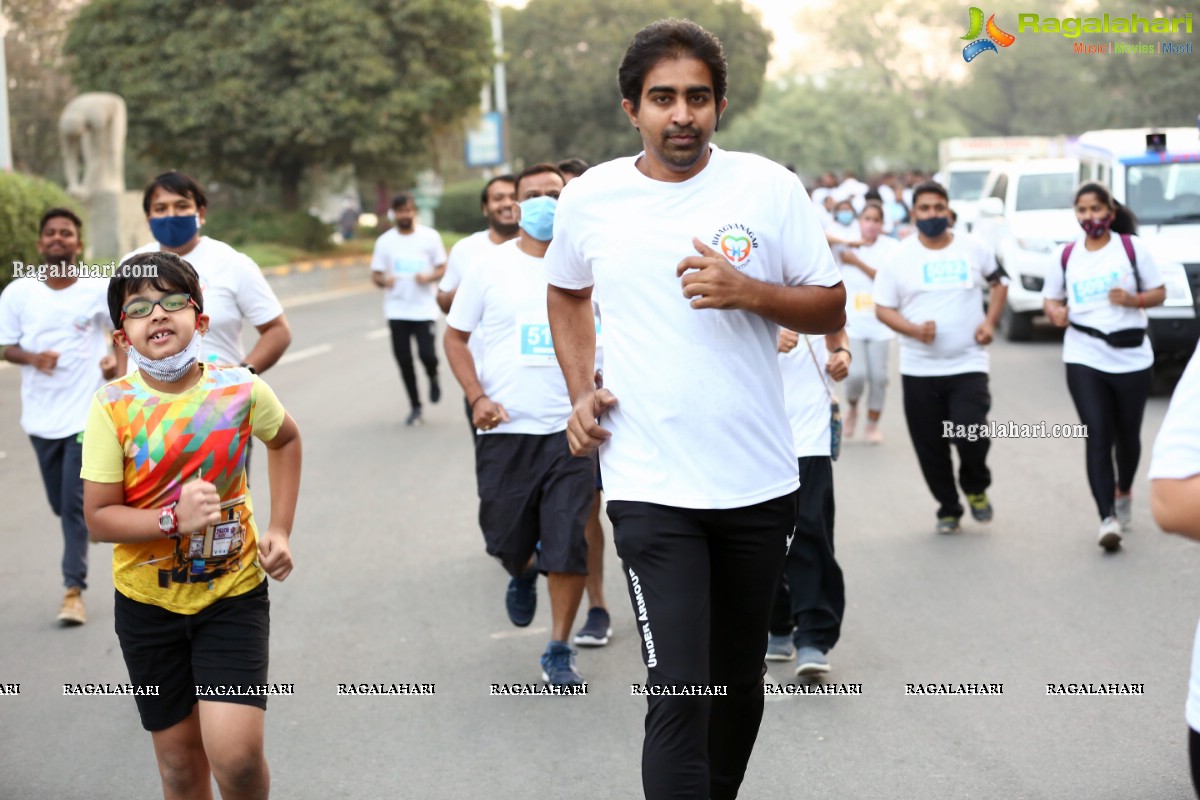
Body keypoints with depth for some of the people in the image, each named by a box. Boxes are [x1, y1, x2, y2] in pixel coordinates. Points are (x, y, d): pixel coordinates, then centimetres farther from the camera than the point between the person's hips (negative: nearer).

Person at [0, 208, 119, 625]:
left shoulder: (99, 290, -6)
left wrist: (116, 359, -15)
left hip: (86, 412, -3)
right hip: (41, 415, 3)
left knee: (76, 503, -8)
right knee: (61, 504, 13)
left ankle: (74, 589, 0)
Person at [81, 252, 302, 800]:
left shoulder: (239, 390, -9)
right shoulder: (113, 406, -12)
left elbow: (286, 440, 13)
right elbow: (99, 518, -12)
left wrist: (279, 532, 6)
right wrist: (174, 519, -28)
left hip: (233, 594, 0)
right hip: (148, 603, 1)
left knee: (235, 754, -13)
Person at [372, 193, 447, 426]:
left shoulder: (430, 237, 1)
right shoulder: (385, 241, 5)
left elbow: (442, 269, 5)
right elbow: (376, 274, 7)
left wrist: (429, 277, -16)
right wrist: (383, 281, -16)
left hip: (424, 308, -2)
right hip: (397, 310, 2)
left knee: (427, 354, -12)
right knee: (403, 359, 1)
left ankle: (433, 379, 24)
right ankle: (415, 407, 15)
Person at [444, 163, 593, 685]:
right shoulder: (491, 269, 3)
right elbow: (455, 336, 9)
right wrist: (477, 397, -4)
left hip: (568, 427, 0)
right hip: (505, 429, 0)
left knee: (569, 547, -5)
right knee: (506, 540, 7)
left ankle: (558, 653, 9)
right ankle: (522, 574, 44)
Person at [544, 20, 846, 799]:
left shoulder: (769, 187, -2)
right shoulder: (589, 198, 1)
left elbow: (831, 308, 1)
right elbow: (566, 293, 21)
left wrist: (748, 292, -17)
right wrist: (581, 391, 7)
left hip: (759, 482, 2)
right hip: (650, 489, -1)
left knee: (739, 679, 16)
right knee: (677, 695, -11)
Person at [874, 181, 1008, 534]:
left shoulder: (975, 248, 3)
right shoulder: (900, 256, -1)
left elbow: (999, 282, 18)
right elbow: (883, 308, 0)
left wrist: (990, 321, 2)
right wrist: (914, 330, -18)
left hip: (968, 364, -1)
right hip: (919, 369, 1)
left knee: (971, 437, -16)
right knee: (930, 446, 5)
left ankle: (976, 489, 15)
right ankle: (948, 509, 25)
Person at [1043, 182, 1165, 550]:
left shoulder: (1131, 246, 0)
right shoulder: (1066, 255, 7)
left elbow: (1159, 293, 3)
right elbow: (1050, 297, 17)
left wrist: (1133, 299, -18)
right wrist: (1055, 311, -7)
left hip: (1132, 357, 0)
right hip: (1084, 358, 0)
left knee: (1127, 435, 12)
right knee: (1098, 437, -11)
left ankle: (1124, 492, 41)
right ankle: (1108, 519, -15)